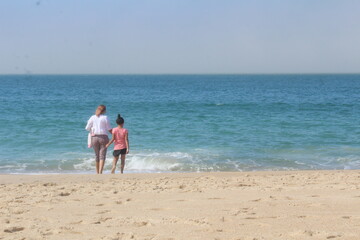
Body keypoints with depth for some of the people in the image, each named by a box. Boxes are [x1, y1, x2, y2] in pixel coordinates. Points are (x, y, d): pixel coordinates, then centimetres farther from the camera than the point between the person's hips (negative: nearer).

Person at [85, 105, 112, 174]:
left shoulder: (92, 117, 3)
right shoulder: (105, 117, -3)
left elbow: (87, 128, 3)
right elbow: (109, 129, -2)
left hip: (94, 137, 3)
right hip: (103, 137, -3)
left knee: (97, 155, 14)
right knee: (102, 156, -4)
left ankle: (97, 172, 21)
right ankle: (100, 172, -18)